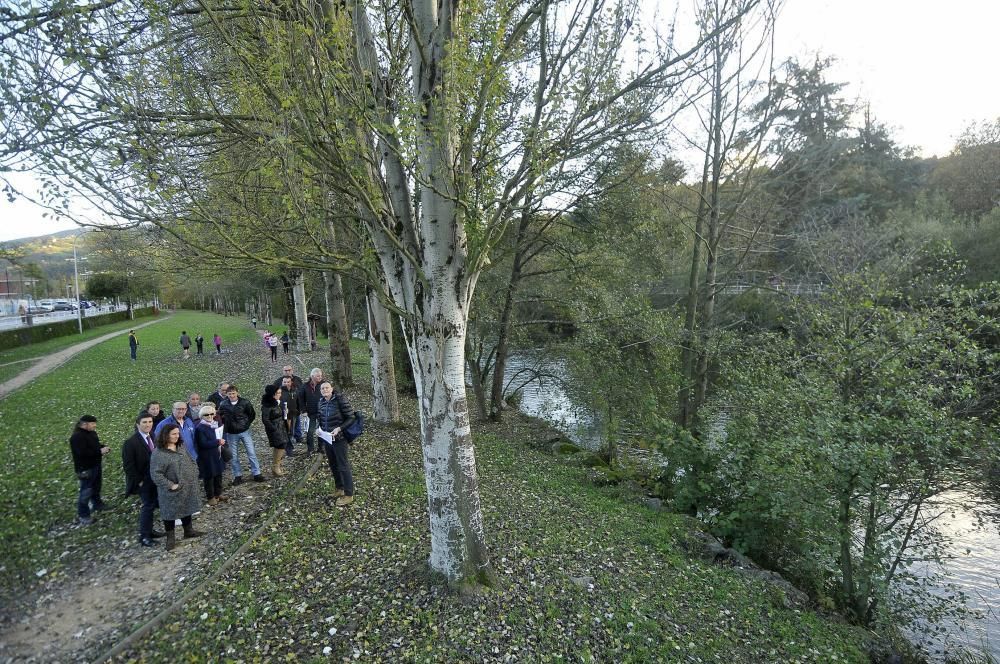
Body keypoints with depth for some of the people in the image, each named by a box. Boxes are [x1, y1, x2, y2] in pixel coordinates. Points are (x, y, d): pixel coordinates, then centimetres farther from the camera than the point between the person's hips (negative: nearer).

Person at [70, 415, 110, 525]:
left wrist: (103, 448, -2)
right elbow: (82, 453, -30)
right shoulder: (77, 437, -23)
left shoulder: (91, 433, 5)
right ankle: (82, 515, 11)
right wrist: (100, 451, -25)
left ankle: (97, 504, 43)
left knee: (96, 486, 24)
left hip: (95, 465, 9)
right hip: (85, 469, -9)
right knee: (86, 491, -1)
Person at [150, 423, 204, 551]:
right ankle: (170, 537, 23)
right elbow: (155, 474, -22)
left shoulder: (181, 448, 4)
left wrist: (194, 476, 3)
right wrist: (170, 485, -22)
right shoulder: (158, 453, -20)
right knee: (171, 513, 7)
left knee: (187, 509, 19)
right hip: (172, 492, -7)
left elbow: (191, 463, 13)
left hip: (187, 488, 7)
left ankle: (189, 531, 34)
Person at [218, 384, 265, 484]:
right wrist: (226, 425, 3)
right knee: (234, 456, 9)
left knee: (251, 453, 2)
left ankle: (256, 474, 11)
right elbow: (220, 416, 11)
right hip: (231, 434, 1)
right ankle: (237, 476, 22)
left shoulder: (244, 403, -10)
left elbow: (252, 414, 2)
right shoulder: (224, 405, -7)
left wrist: (246, 424, -2)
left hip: (244, 432, -1)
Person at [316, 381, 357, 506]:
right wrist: (319, 428, -1)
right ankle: (340, 488, 33)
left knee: (343, 465, -3)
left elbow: (351, 418, -13)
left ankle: (349, 494, 4)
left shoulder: (340, 400, -15)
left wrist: (339, 428, -24)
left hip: (339, 438, -7)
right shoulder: (320, 402, 4)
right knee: (332, 464, 17)